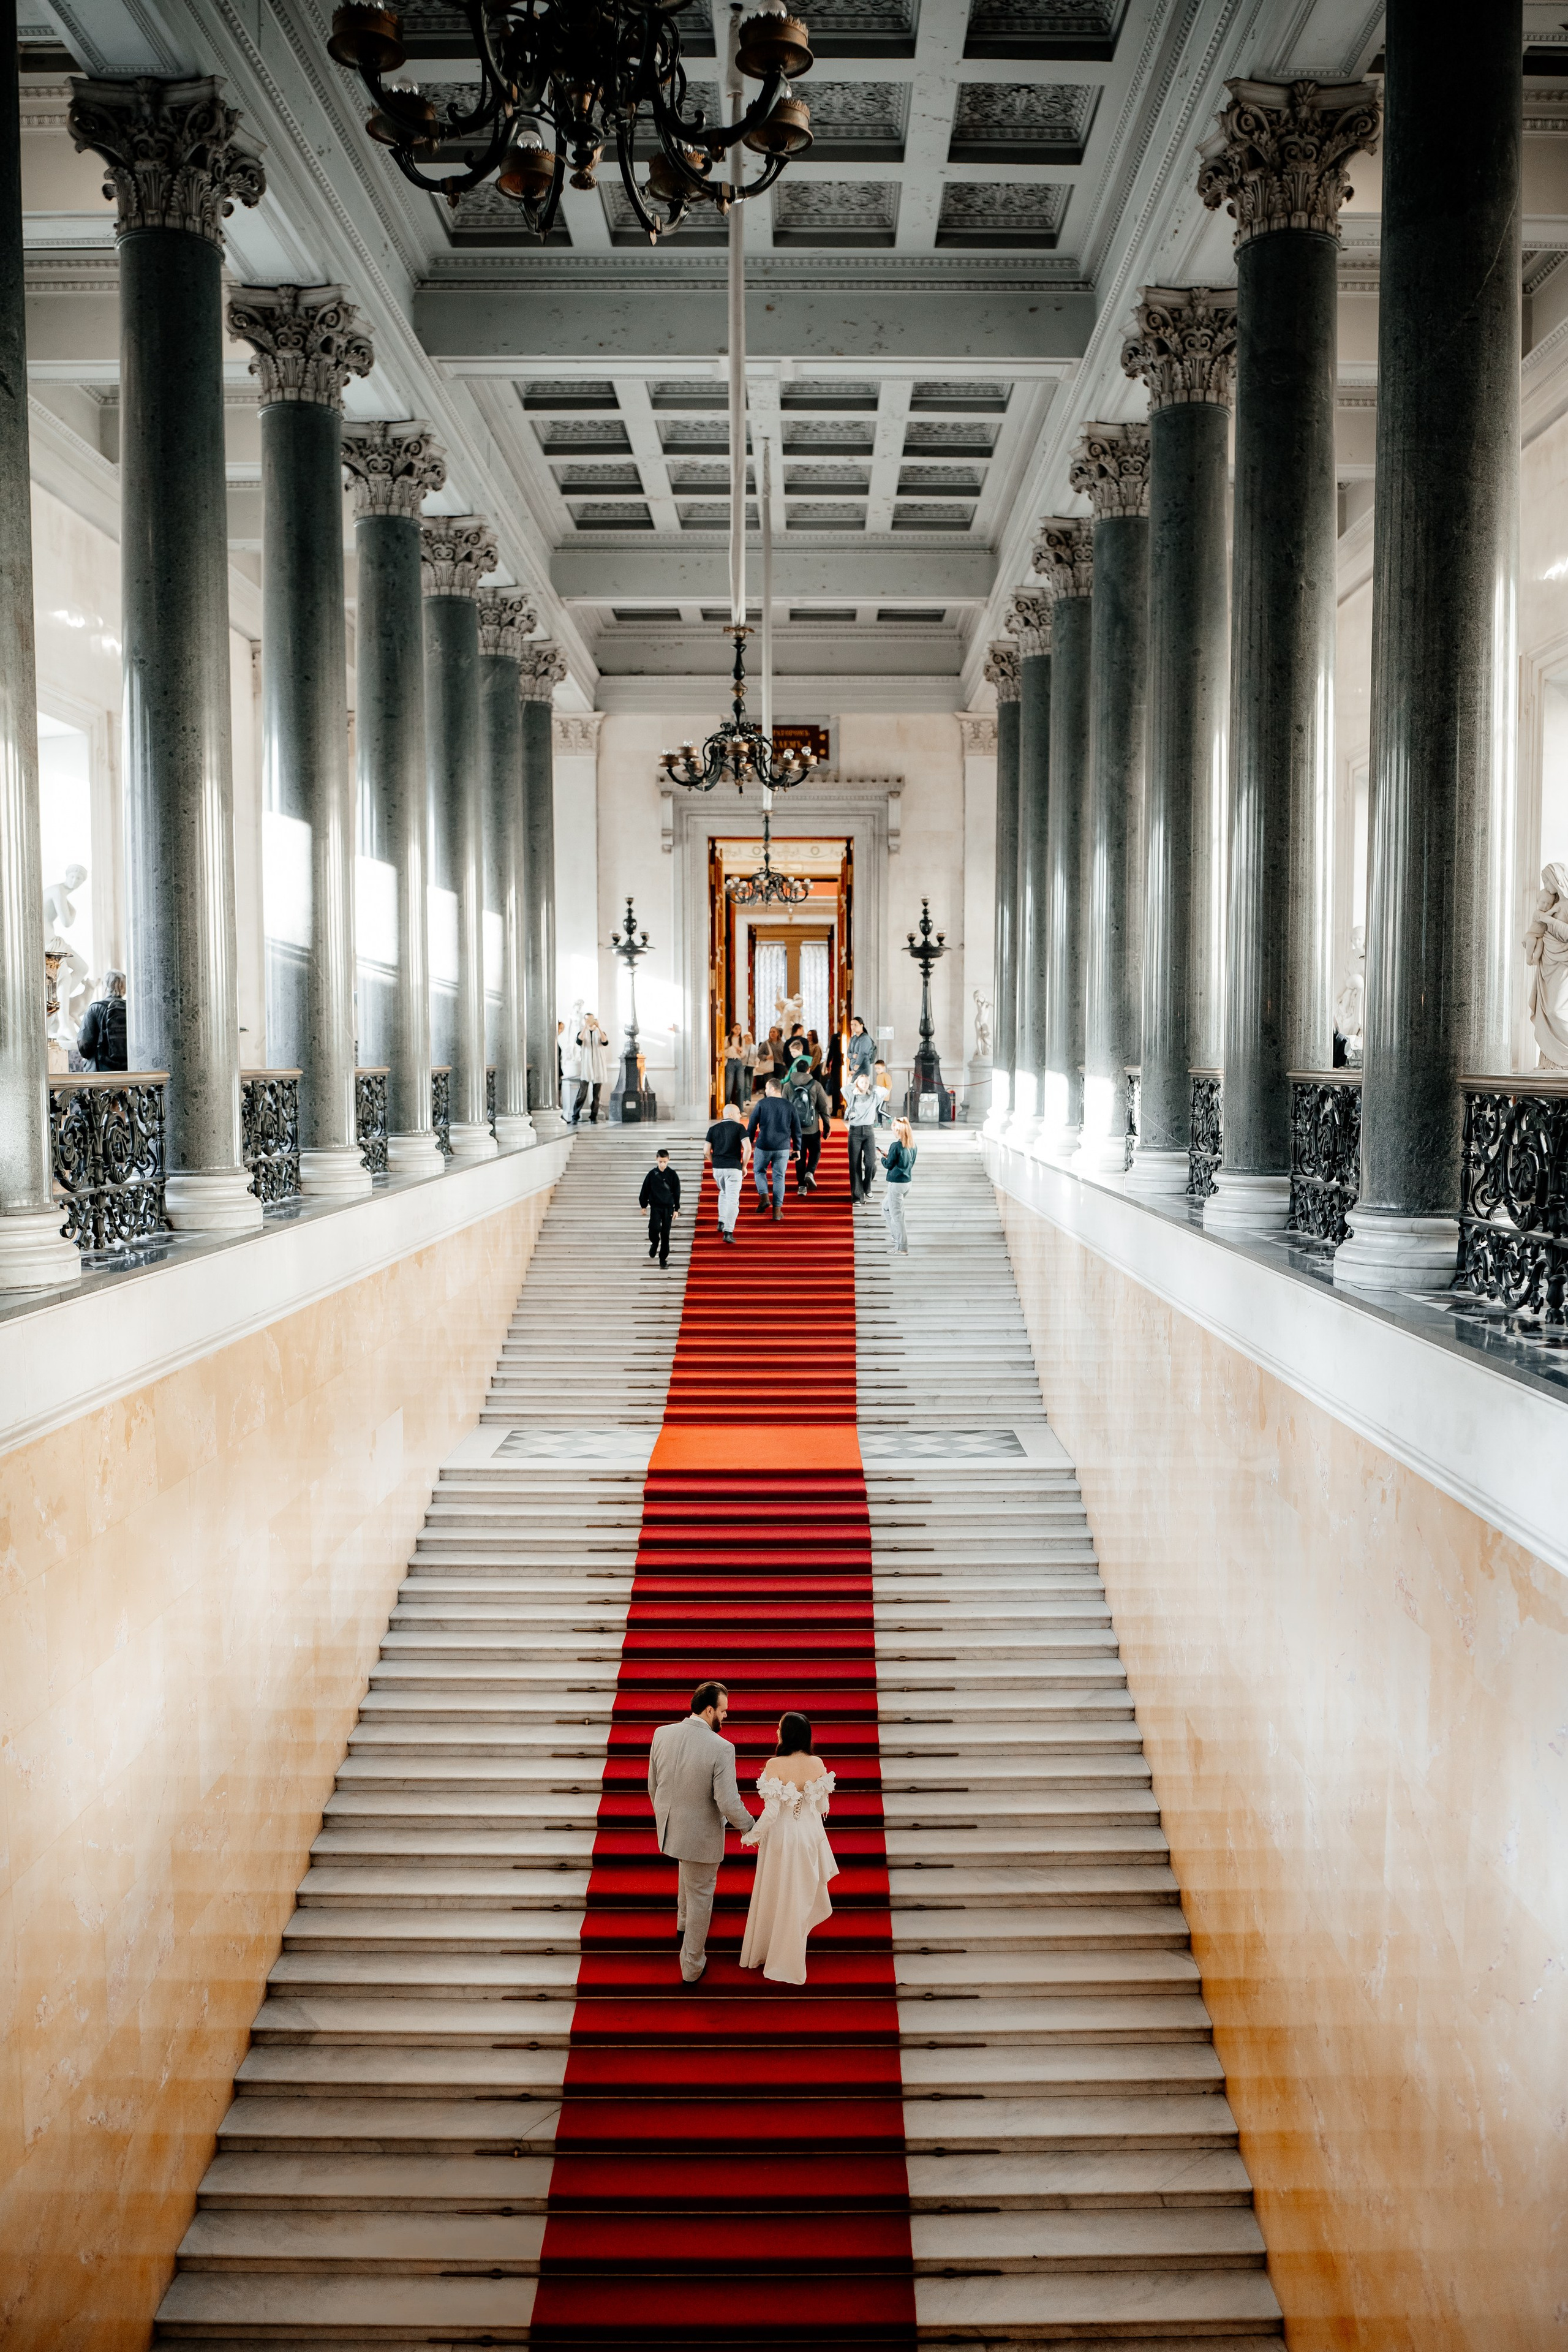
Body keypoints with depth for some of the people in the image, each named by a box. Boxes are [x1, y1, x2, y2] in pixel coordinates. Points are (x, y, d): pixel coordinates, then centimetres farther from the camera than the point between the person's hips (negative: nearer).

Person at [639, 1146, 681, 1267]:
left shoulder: (672, 1175, -1)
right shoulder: (652, 1174, 0)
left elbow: (677, 1193, 2)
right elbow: (645, 1190, 8)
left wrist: (676, 1209, 0)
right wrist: (643, 1206, 8)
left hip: (668, 1207, 0)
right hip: (655, 1207, 0)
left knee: (665, 1234, 2)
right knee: (654, 1228, -18)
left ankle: (663, 1259, 11)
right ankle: (655, 1243, 16)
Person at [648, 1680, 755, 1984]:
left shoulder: (662, 1734, -12)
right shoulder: (721, 1748, -27)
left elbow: (653, 1785, 1)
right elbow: (728, 1803, -25)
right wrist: (749, 1825, -5)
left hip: (668, 1828, 5)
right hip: (701, 1835, -5)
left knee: (688, 1866, 37)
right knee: (700, 1897, 16)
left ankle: (684, 1923, 58)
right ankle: (692, 1967, 32)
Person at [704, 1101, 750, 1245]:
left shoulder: (713, 1129, 8)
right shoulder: (739, 1127, -2)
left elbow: (706, 1151, 2)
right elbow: (748, 1148, -13)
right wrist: (744, 1166, 0)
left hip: (717, 1168, 4)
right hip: (733, 1168, -4)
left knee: (724, 1193, 29)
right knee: (732, 1200, -3)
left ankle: (722, 1222, 23)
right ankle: (728, 1232, -14)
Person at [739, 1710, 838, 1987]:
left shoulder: (775, 1765, -26)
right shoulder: (818, 1764, -14)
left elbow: (771, 1811, -24)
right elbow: (823, 1806, -4)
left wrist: (752, 1835, -7)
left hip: (782, 1837, -4)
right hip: (811, 1836, 4)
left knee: (779, 1897, 15)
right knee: (803, 1892, 26)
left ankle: (782, 1966, 30)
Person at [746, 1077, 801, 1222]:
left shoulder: (761, 1104, -3)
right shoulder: (790, 1107, 5)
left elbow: (752, 1126, 2)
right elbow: (797, 1130, 7)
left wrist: (749, 1142, 15)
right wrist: (797, 1149, 15)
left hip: (763, 1146, -2)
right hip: (783, 1148, 2)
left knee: (759, 1171, 20)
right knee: (779, 1177, 7)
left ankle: (764, 1197, -2)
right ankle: (777, 1210, 4)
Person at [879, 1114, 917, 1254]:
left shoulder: (895, 1146, -18)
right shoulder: (913, 1146, 4)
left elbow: (889, 1165, -12)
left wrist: (883, 1158, 10)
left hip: (896, 1184, -8)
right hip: (907, 1183, 8)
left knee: (896, 1215, 0)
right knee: (886, 1207, 27)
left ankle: (902, 1248, 3)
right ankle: (896, 1236, 30)